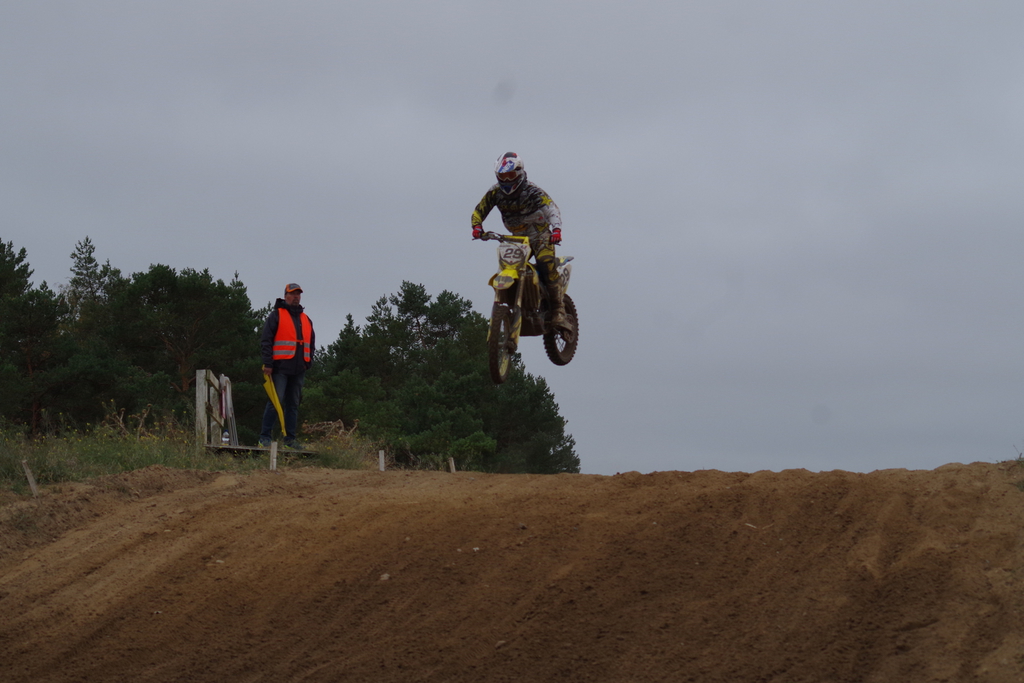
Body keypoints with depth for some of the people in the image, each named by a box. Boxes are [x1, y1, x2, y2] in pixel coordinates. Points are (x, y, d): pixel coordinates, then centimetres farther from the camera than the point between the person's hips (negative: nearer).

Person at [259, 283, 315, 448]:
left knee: (294, 404, 7)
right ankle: (264, 437, -8)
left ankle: (290, 439, 10)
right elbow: (266, 340, -4)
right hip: (280, 368, -6)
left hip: (298, 370, 6)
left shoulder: (306, 319, 20)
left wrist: (308, 362, 10)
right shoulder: (276, 315, 2)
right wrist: (267, 363, -13)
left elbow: (311, 343, 27)